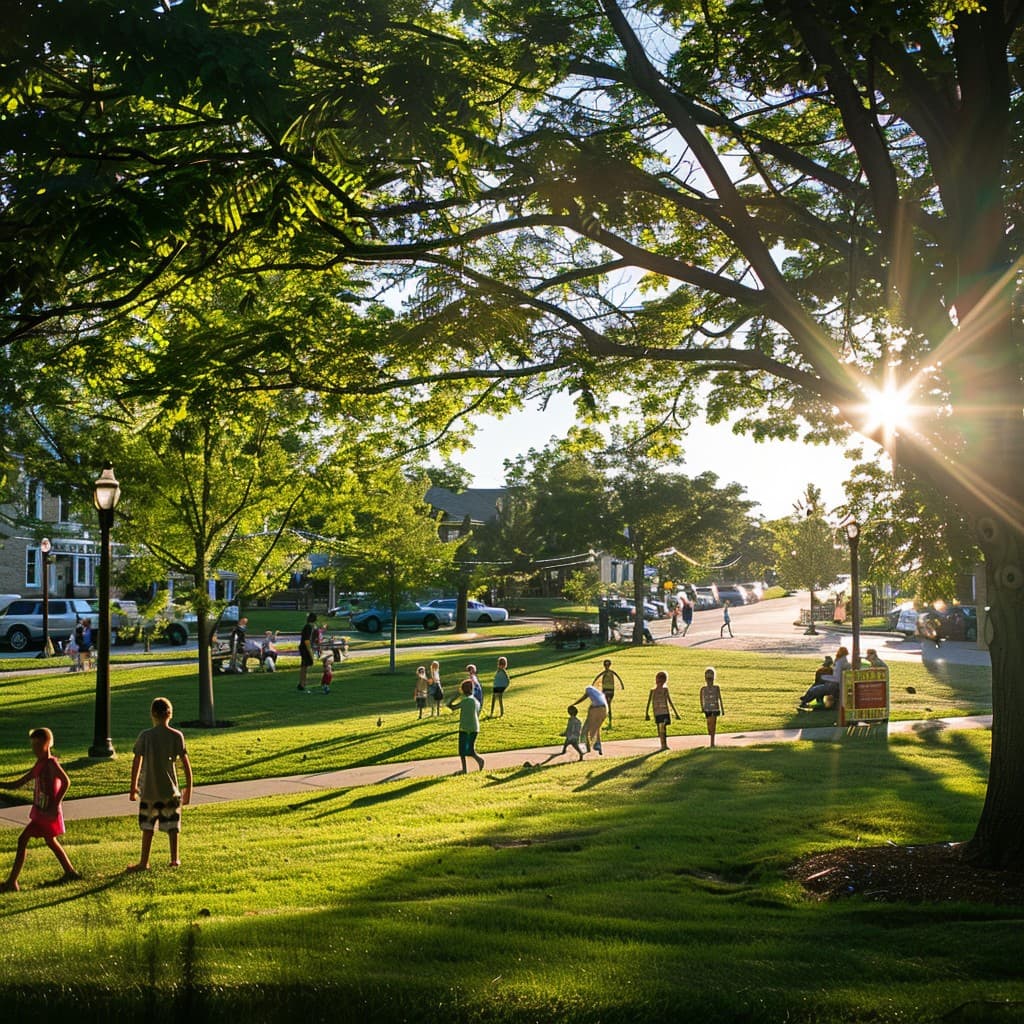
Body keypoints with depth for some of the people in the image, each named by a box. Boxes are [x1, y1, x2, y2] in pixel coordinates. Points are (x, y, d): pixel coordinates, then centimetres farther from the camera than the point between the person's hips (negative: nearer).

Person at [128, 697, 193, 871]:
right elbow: (186, 764, -5)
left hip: (149, 790, -1)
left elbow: (136, 763, -8)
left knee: (148, 826, 10)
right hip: (170, 789, 1)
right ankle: (174, 859, 18)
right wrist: (189, 788, 4)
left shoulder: (145, 736, -9)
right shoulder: (177, 736, -6)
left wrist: (133, 787, 3)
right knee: (172, 825, 14)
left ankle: (144, 862, 15)